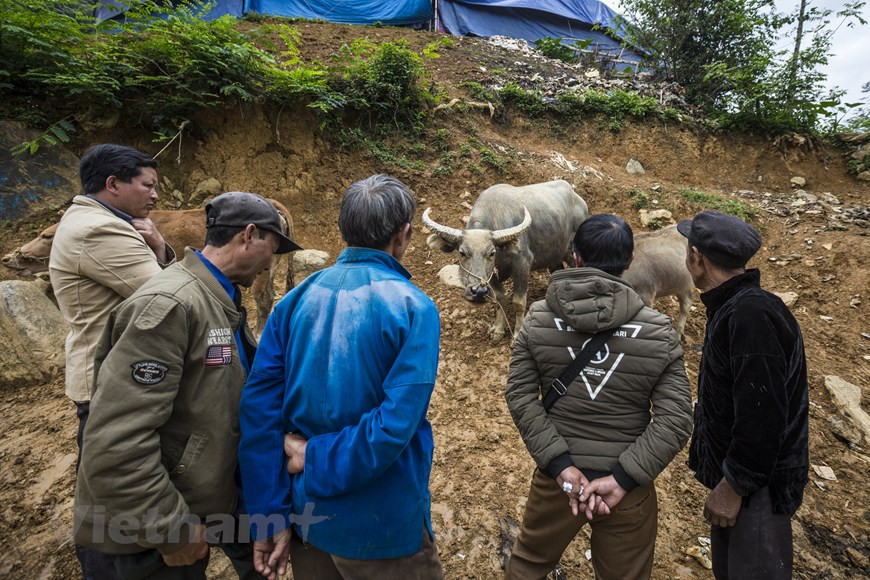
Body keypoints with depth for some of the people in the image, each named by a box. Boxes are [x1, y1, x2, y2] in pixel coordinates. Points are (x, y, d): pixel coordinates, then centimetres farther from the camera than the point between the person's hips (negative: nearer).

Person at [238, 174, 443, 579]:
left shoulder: (297, 299, -5)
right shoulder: (413, 308, -18)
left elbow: (259, 406, -7)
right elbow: (397, 422, -26)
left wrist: (271, 515, -3)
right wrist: (317, 460, -13)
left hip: (307, 515, 5)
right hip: (383, 529, -4)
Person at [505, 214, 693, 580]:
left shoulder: (538, 319, -10)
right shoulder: (659, 331, -11)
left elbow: (519, 395, -13)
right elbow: (675, 420, -14)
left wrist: (560, 464, -13)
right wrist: (624, 478, -14)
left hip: (556, 475, 1)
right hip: (628, 484, 0)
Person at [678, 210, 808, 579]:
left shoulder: (752, 315, -26)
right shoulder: (731, 308, 4)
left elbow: (762, 417, -28)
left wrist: (735, 484, -19)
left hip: (760, 483, -9)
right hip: (732, 473, 9)